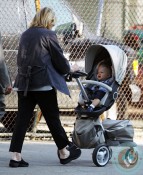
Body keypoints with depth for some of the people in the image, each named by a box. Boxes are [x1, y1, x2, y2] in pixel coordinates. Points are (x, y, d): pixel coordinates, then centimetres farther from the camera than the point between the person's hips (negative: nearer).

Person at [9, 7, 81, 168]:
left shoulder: (25, 35, 14)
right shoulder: (48, 35, -5)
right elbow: (59, 59, -3)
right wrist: (67, 69, 16)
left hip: (24, 82, 6)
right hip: (43, 82, -6)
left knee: (22, 118, 3)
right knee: (52, 118, 5)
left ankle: (15, 156, -3)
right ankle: (64, 152, 16)